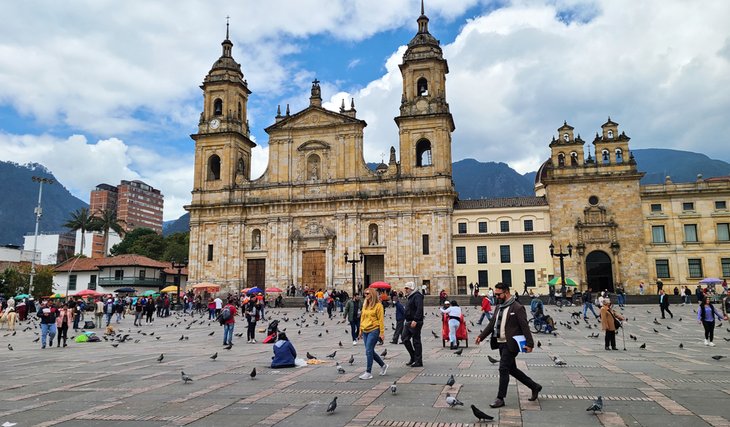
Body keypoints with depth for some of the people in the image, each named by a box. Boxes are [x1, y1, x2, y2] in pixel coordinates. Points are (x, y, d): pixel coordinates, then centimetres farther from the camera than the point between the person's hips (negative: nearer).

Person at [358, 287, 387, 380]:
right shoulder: (365, 305, 14)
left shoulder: (378, 305, -7)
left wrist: (382, 332, -12)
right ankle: (383, 365, 31)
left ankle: (368, 373, -1)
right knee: (370, 351, 12)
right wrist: (361, 330, 18)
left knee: (369, 351, -9)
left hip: (374, 330, -8)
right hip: (365, 331, 8)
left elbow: (381, 319, -9)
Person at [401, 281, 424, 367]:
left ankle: (418, 362, 5)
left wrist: (415, 320, -30)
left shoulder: (417, 296, -13)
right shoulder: (409, 297, 18)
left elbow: (419, 309, -25)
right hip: (408, 322, 10)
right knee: (404, 338, 8)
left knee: (416, 341, -4)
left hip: (415, 323, -10)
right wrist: (407, 321, 18)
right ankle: (413, 357, 19)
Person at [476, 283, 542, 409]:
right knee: (512, 369, 16)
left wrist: (529, 344, -18)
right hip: (501, 344, 9)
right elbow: (492, 323, 19)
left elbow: (525, 327, -14)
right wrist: (481, 336, 14)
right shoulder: (498, 307, 13)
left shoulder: (517, 308, -12)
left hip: (511, 344, -9)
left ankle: (500, 398, 2)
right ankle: (534, 386, 32)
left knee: (503, 369, -8)